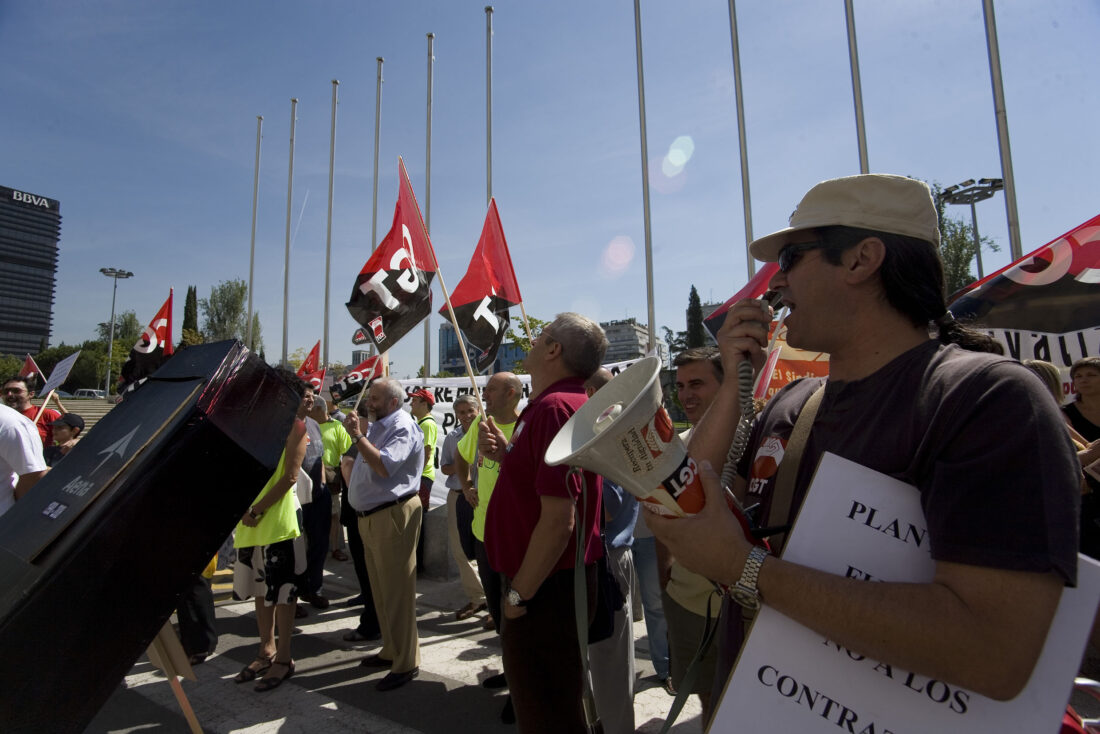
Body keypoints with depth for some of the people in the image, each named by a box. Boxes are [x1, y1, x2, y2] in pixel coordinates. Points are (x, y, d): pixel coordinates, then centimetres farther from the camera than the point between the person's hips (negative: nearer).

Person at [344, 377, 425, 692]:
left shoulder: (403, 427, -14)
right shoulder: (377, 426, 16)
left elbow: (384, 466, -27)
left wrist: (357, 435, -21)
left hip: (393, 515, -10)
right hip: (370, 517, 10)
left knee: (396, 590, -2)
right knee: (381, 590, 20)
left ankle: (406, 663, 11)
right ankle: (391, 650, 35)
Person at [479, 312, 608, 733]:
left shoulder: (555, 407, -24)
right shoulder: (568, 402, 10)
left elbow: (558, 519, -29)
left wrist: (519, 593, -17)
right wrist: (504, 453, 1)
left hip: (544, 590, -10)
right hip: (555, 584, 10)